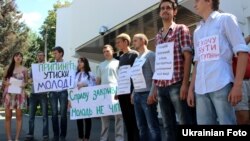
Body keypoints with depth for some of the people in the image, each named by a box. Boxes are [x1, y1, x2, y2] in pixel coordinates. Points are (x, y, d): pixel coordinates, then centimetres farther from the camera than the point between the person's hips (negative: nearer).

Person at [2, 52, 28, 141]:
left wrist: (24, 84, -10)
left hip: (19, 94, 0)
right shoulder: (8, 68, 6)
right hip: (9, 93, 0)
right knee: (8, 116, 0)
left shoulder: (24, 69, 6)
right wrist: (6, 83, -10)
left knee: (19, 116, 0)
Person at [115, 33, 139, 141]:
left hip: (131, 92, -7)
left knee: (134, 120, -4)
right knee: (127, 120, 10)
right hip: (122, 93, 7)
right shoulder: (120, 57, 18)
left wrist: (134, 92, -16)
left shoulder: (134, 54, -4)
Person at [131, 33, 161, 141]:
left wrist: (152, 93, -18)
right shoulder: (137, 58, 19)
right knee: (141, 126, 9)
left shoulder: (150, 55, -2)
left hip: (147, 94, -7)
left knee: (152, 125, -5)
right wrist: (133, 93, 14)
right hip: (137, 95, 7)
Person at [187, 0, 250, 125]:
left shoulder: (226, 19, 5)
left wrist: (237, 85, -11)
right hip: (200, 88, 5)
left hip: (221, 85, -5)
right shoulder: (197, 31, 21)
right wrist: (191, 88, 13)